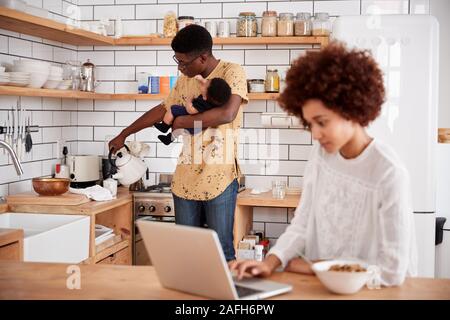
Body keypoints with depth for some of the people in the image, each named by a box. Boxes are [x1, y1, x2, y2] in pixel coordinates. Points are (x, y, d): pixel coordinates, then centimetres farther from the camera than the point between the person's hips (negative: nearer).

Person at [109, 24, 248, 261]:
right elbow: (162, 110, 27)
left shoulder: (232, 73, -7)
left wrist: (182, 121, -10)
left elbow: (227, 114, -23)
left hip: (219, 178, -6)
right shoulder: (185, 81, 14)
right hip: (186, 177, 6)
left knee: (221, 251, -3)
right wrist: (123, 135, 32)